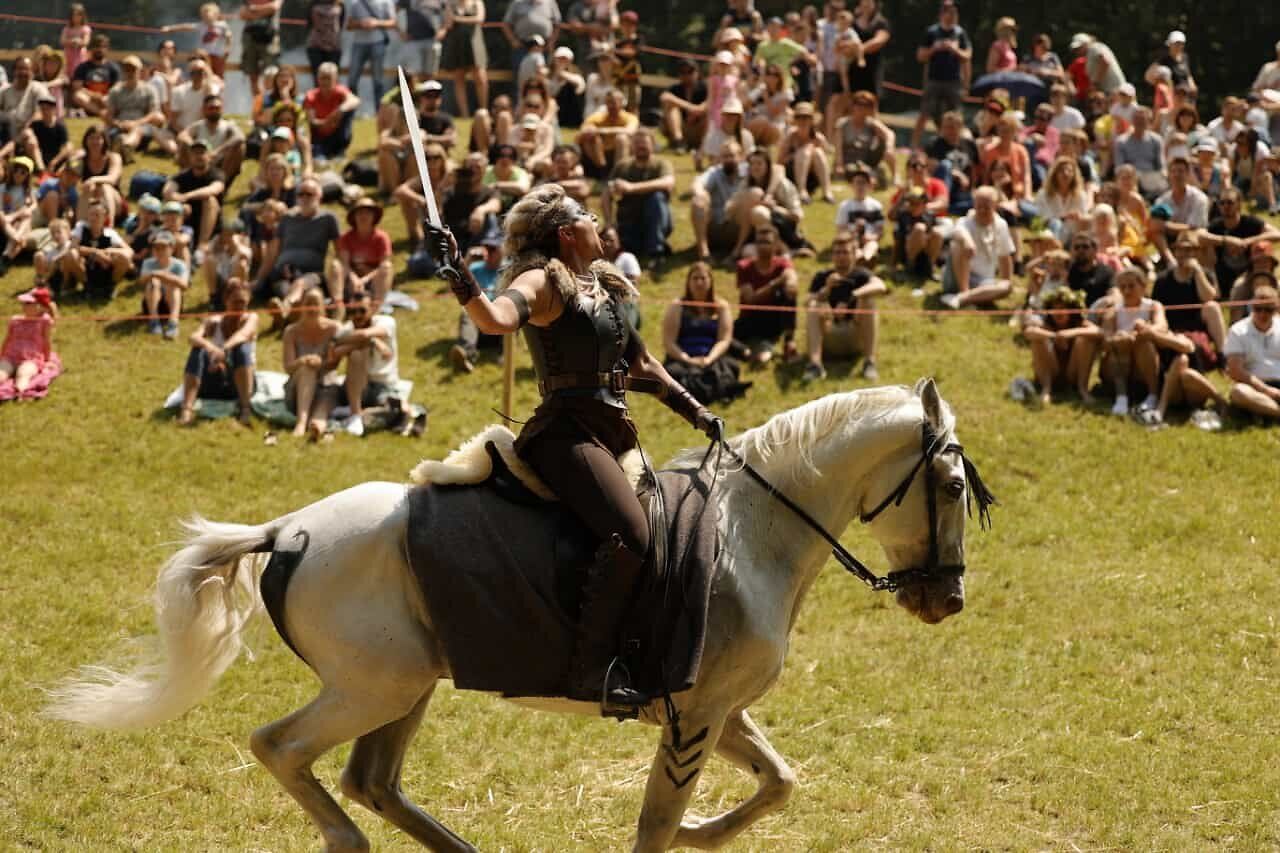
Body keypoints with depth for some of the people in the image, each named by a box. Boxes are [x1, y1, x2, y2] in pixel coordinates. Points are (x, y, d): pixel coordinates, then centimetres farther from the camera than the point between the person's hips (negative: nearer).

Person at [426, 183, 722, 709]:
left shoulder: (604, 286, 20)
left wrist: (696, 413, 27)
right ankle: (592, 669, -27)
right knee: (632, 534, -27)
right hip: (568, 434, -10)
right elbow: (496, 319, -27)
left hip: (614, 435, 10)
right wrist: (458, 277, -42)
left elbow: (642, 364, 29)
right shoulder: (544, 282, -5)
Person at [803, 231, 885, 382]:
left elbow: (881, 287, -22)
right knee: (815, 306, -21)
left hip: (856, 340, -1)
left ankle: (869, 362, -31)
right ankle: (814, 363, -39)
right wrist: (826, 289, -25)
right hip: (829, 343, 1)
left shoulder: (861, 275, 3)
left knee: (868, 300, -21)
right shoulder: (821, 277, 8)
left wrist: (850, 298, -35)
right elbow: (809, 305, -8)